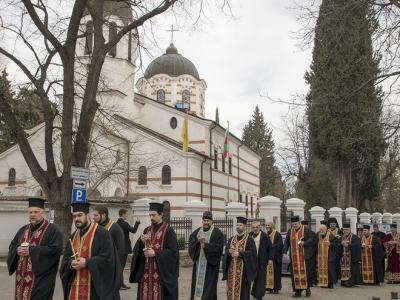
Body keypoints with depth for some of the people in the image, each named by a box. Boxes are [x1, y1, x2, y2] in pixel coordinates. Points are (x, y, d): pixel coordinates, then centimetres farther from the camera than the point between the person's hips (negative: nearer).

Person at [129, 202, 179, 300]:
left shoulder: (168, 230, -6)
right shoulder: (147, 230, 12)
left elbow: (173, 251, -12)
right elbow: (136, 249, 8)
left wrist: (155, 253, -17)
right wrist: (141, 242, -13)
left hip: (161, 273, -5)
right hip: (146, 273, 5)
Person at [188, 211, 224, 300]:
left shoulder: (217, 233, -6)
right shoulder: (197, 231, 11)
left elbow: (218, 247, -15)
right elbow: (190, 241, 1)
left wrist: (205, 245, -21)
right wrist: (197, 240, -19)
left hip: (210, 263, -5)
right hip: (198, 262, 5)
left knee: (208, 285, -2)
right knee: (198, 282, 8)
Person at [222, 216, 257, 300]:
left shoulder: (249, 240, -3)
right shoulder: (231, 239, 14)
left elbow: (252, 252, -12)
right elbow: (226, 251, 10)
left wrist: (239, 253, -20)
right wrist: (229, 251, -14)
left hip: (243, 270, -5)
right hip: (232, 270, 5)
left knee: (242, 290, -4)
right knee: (232, 289, 4)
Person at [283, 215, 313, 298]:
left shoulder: (306, 230, 0)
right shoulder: (290, 231, 10)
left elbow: (311, 239, -1)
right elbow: (286, 242, 10)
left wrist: (304, 243, -17)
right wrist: (285, 252, -1)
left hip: (304, 255, -3)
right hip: (294, 256, 3)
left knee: (305, 272, -2)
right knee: (295, 272, 1)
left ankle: (307, 288, 14)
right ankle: (298, 290, 7)